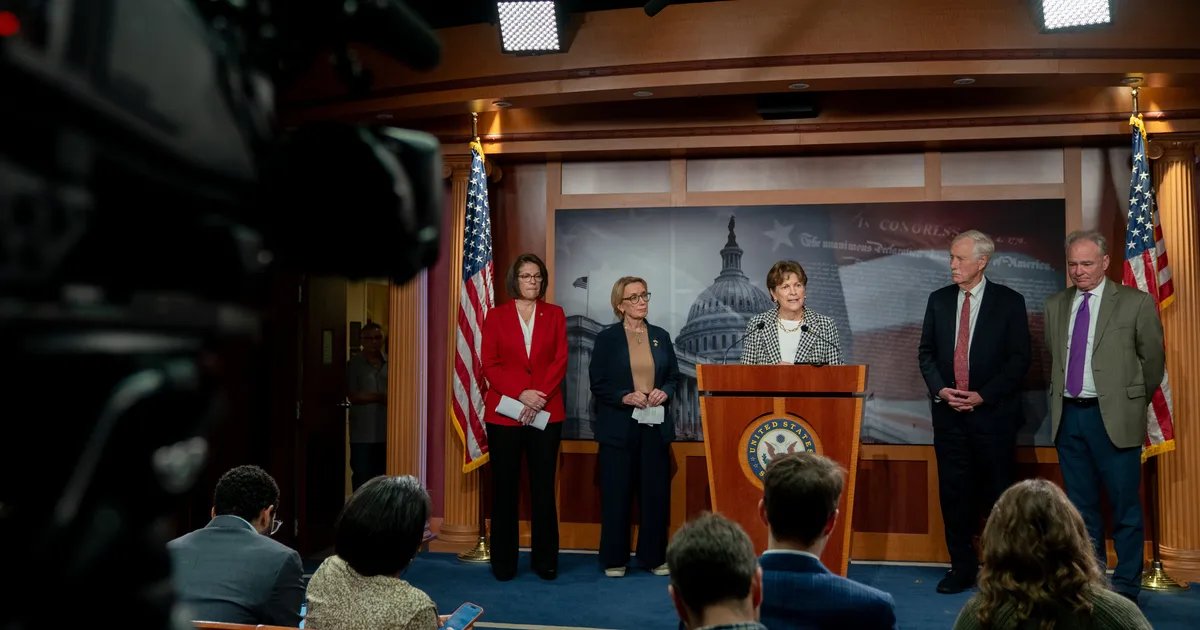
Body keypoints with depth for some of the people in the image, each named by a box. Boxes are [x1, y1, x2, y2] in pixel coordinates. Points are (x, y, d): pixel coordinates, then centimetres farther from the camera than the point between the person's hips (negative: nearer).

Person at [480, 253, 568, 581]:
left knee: (543, 488, 4)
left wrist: (540, 397, -13)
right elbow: (490, 364, -1)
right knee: (504, 488, 4)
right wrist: (521, 394, -14)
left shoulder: (555, 314, 9)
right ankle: (503, 562, 13)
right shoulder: (496, 316, 7)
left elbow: (560, 360, 1)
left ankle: (545, 561, 13)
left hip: (546, 413, 1)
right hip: (504, 413, 0)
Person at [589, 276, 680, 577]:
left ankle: (654, 556, 18)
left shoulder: (661, 336, 11)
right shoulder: (607, 338, 0)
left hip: (656, 426, 3)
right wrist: (625, 397, -17)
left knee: (656, 493, 5)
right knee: (616, 494, 2)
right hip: (618, 427, -3)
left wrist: (665, 392, -6)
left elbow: (674, 377, 15)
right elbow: (598, 384, -2)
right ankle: (614, 559, 15)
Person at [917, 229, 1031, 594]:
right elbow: (926, 352, 11)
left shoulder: (1009, 302, -2)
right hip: (948, 411, 3)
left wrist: (983, 395, -11)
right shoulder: (939, 300, 8)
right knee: (953, 492, 6)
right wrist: (940, 389, -5)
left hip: (993, 412, -3)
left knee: (998, 492, 3)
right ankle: (962, 567, 17)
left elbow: (1019, 358, -4)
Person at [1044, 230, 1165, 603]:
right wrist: (1059, 398, 14)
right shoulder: (1055, 305, 9)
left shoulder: (1136, 303, -4)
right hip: (1068, 415, 4)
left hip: (1113, 417, -4)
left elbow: (1153, 360, 2)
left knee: (1124, 508, 2)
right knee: (1081, 507, 14)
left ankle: (1126, 588, 15)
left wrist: (1133, 404, 8)